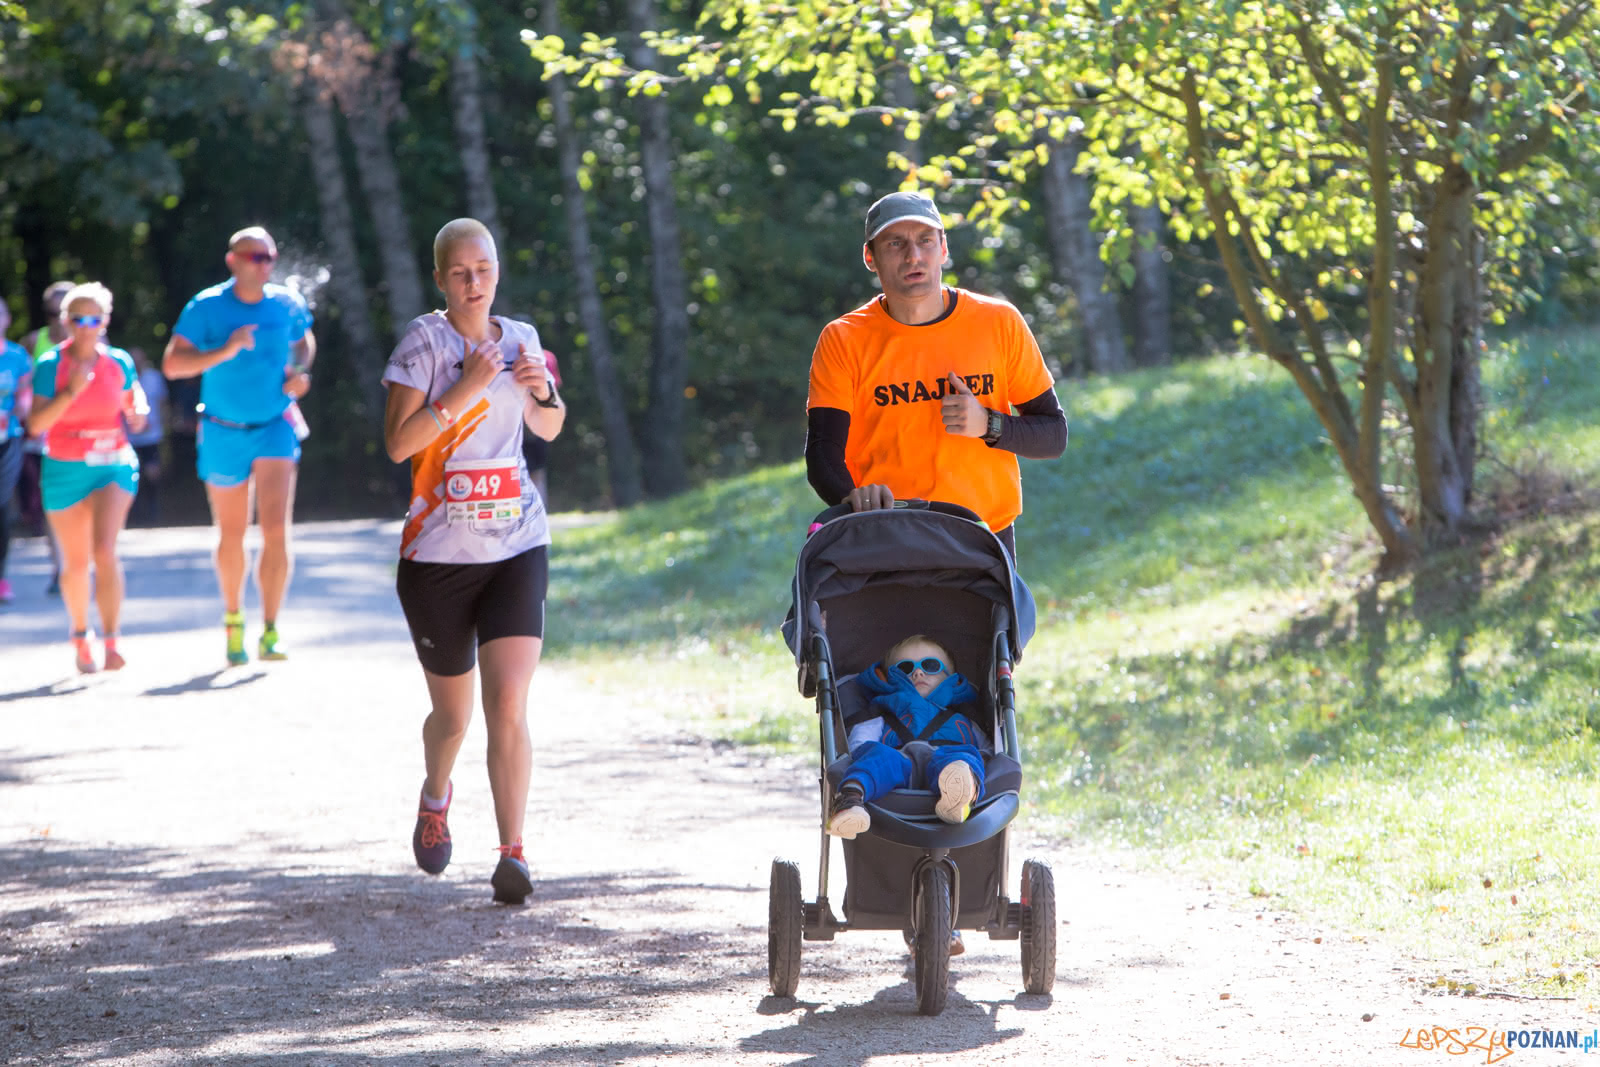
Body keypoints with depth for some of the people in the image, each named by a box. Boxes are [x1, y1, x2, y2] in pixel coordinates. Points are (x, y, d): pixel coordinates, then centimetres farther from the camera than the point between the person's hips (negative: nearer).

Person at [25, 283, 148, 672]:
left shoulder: (119, 362, 1)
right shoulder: (51, 365, -7)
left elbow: (135, 405, 20)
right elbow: (36, 423, -16)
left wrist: (137, 412, -4)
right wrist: (72, 392, -27)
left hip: (114, 465, 0)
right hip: (66, 470, 0)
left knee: (105, 549, -19)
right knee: (75, 562, 11)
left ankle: (111, 643, -22)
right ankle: (80, 633, 36)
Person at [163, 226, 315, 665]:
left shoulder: (287, 304, -1)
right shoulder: (206, 307, -10)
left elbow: (304, 341, 21)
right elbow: (172, 364, -16)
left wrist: (300, 372, -1)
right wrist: (224, 352, -29)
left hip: (275, 427, 1)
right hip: (224, 433, -1)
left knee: (276, 530, -16)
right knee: (232, 536, 12)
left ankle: (270, 633, -15)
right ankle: (233, 619, 36)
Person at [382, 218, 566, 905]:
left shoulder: (520, 339, 8)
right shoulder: (425, 340, -5)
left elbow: (548, 431, 22)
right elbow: (398, 442, -14)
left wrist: (544, 391, 0)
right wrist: (467, 389, -20)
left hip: (517, 545, 2)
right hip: (438, 551, -2)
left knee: (508, 702, -15)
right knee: (453, 713, 12)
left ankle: (512, 854, -14)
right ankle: (435, 796, 45)